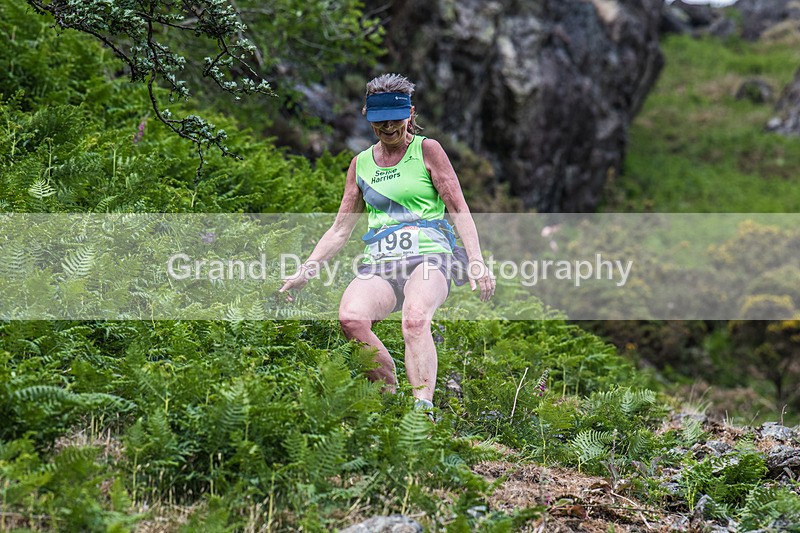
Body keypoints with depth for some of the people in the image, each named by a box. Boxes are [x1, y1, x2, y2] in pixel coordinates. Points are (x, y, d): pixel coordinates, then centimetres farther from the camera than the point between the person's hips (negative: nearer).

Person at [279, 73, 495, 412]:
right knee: (351, 318, -30)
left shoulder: (426, 150, 8)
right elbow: (340, 229, 24)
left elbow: (459, 210, 4)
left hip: (428, 258, -3)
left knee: (414, 320, -37)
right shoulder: (361, 163, 20)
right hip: (379, 264, 3)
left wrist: (477, 263, -9)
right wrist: (305, 271, 15)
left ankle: (423, 408, -45)